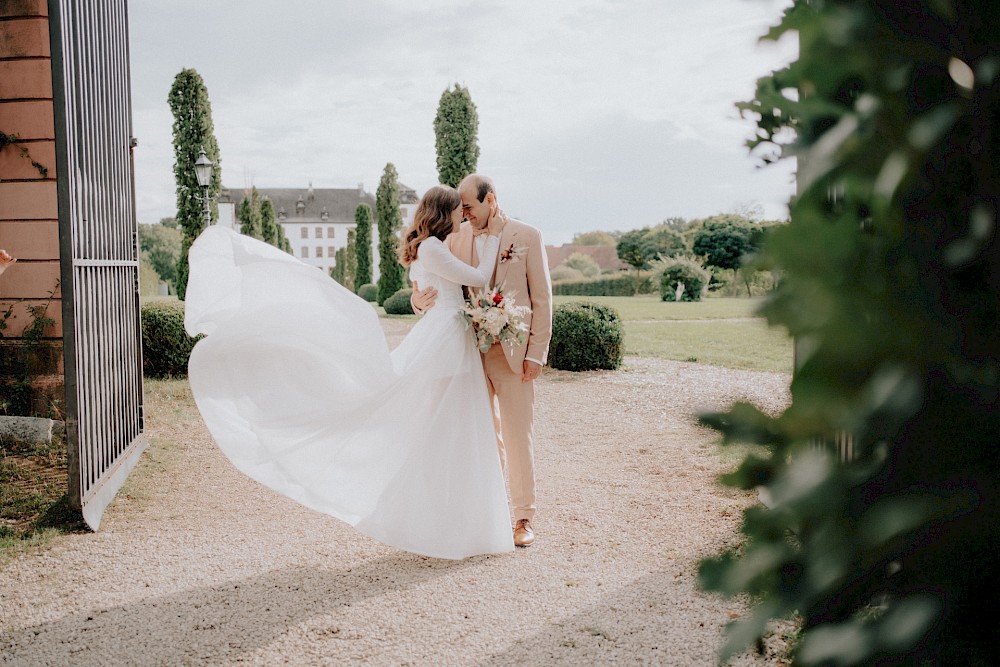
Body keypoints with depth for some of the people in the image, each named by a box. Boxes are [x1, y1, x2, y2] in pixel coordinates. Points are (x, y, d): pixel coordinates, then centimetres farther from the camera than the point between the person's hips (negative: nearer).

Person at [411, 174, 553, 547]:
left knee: (518, 435, 2)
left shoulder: (527, 237, -1)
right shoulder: (456, 239, 8)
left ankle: (524, 518, 13)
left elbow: (542, 298, -2)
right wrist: (419, 299, -15)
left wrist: (536, 353, -8)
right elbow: (437, 288, 10)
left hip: (513, 352, -3)